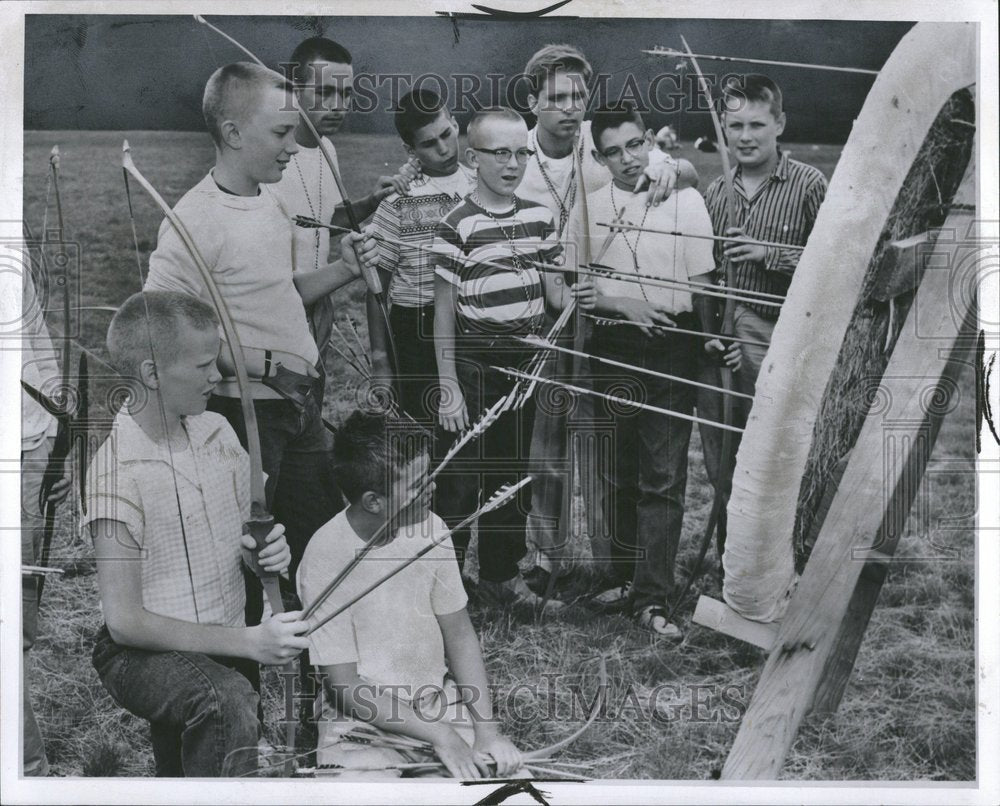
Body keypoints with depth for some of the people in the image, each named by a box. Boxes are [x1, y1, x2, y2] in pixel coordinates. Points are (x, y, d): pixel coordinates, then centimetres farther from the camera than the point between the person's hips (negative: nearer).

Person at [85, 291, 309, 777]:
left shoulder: (217, 431, 4)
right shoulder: (114, 467, -16)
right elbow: (123, 621, -17)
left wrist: (270, 551, -5)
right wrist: (249, 642, -22)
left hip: (226, 646, 8)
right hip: (141, 653, -8)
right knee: (228, 701, -33)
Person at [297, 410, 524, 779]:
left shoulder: (429, 529, -7)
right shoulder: (326, 558, -20)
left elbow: (459, 635, 1)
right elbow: (345, 686, -16)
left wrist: (487, 730, -9)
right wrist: (438, 735, -20)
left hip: (439, 702, 4)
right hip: (366, 718, -3)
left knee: (506, 770, -14)